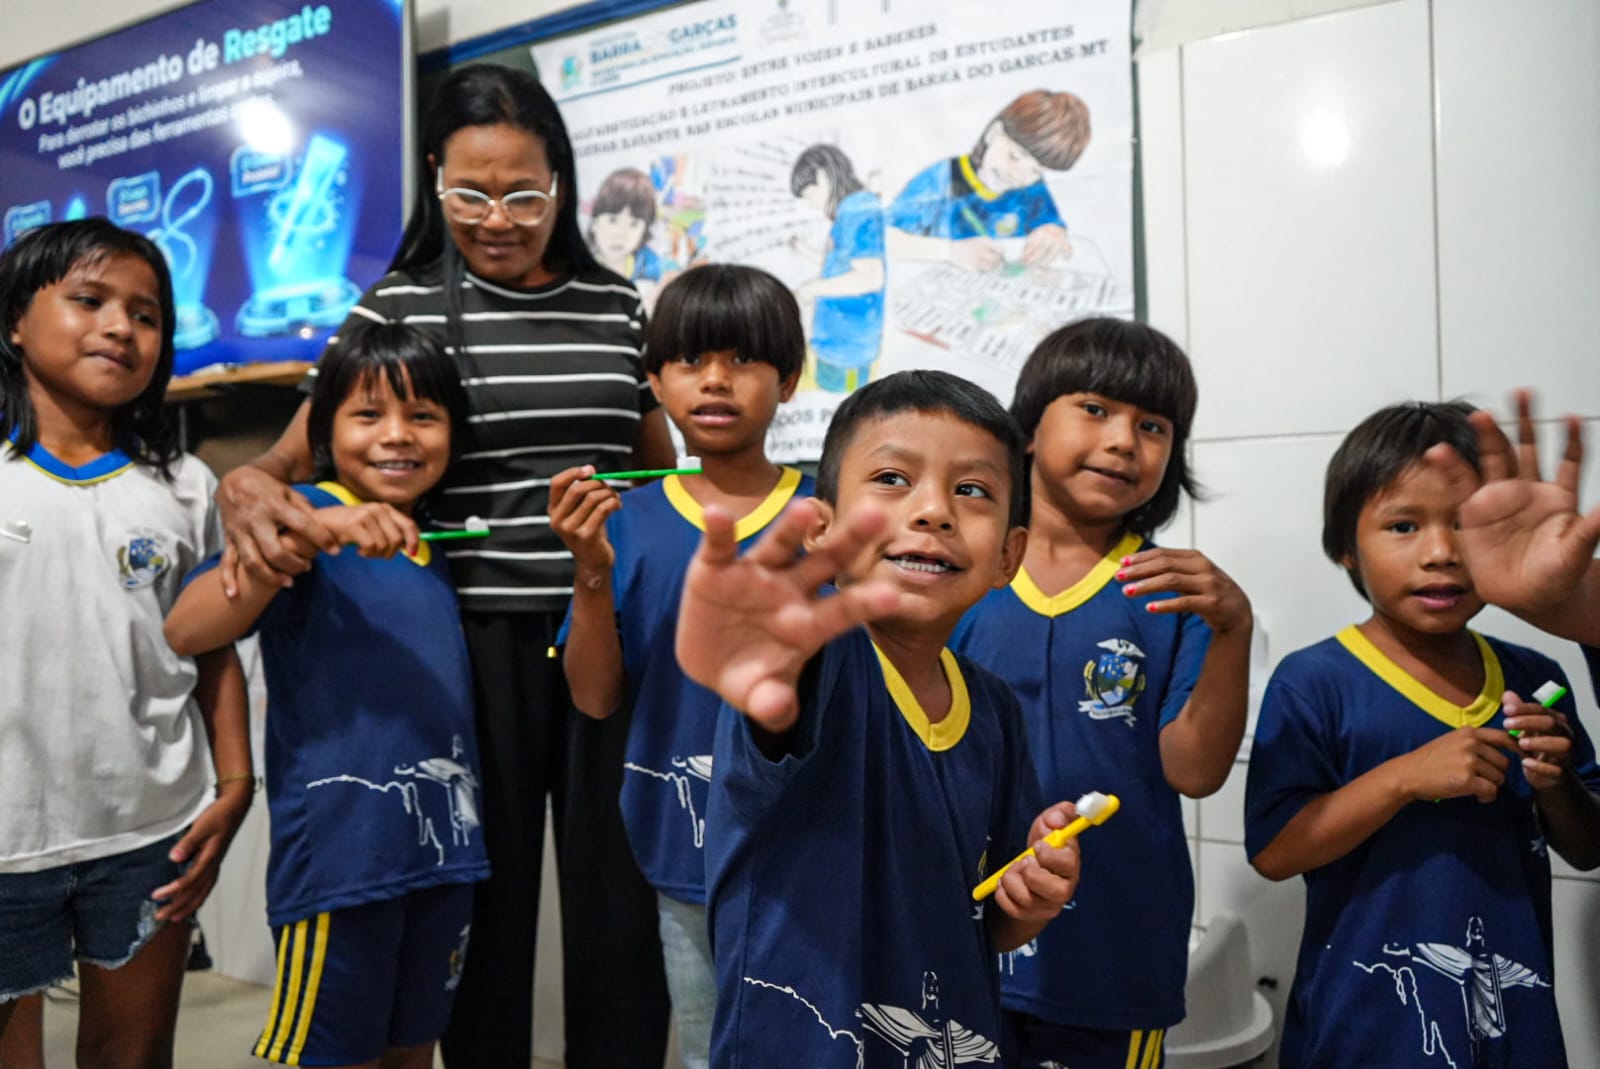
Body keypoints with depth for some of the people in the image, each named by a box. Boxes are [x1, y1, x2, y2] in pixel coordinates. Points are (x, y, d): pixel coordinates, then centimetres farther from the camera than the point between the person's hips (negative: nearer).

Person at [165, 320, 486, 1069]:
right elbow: (186, 631, -23)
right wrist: (315, 528, -31)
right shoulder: (307, 518, -9)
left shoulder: (435, 546, 10)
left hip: (442, 847, 6)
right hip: (338, 855, -6)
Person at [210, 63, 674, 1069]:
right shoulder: (399, 306, 2)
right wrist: (248, 492, -24)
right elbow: (293, 457, -2)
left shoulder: (616, 306, 8)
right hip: (472, 635, -1)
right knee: (485, 890, 10)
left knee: (619, 890, 8)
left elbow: (664, 474, 16)